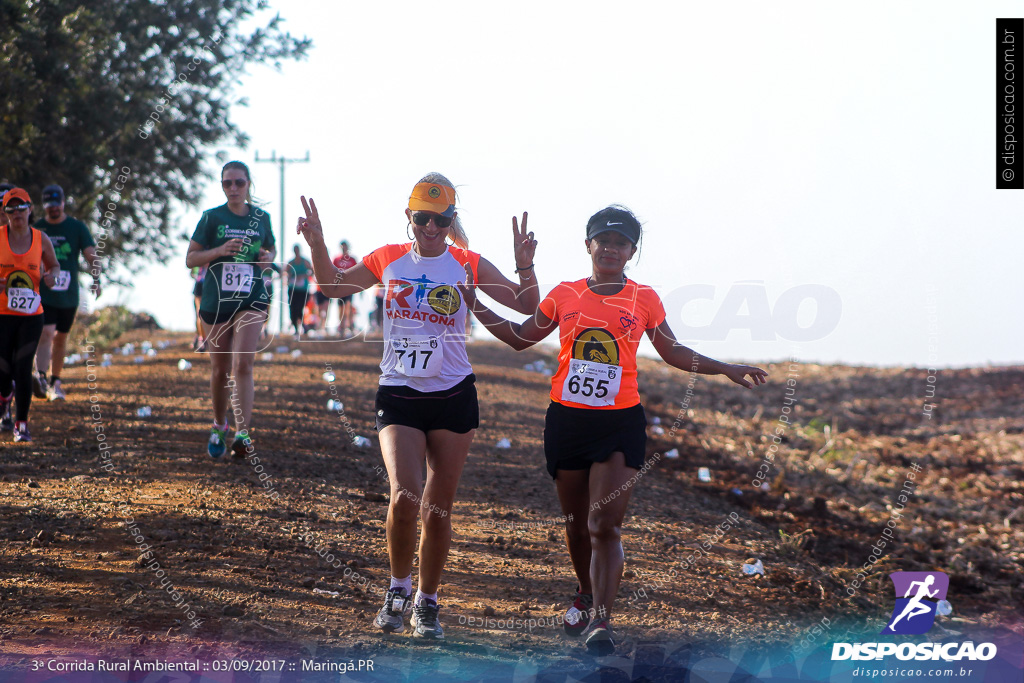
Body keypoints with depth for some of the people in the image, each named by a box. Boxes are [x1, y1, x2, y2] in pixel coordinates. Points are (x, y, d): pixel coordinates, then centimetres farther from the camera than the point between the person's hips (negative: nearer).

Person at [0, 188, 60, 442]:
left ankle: (21, 424, 5)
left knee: (23, 370, -6)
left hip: (31, 315, 1)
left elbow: (54, 264, 19)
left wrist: (51, 275, -4)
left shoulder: (41, 239, 3)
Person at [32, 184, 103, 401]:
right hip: (42, 293, -1)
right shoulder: (36, 228, 3)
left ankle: (55, 382, 23)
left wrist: (96, 279, -20)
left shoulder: (77, 227, 2)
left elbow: (91, 255, -4)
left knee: (61, 338, 11)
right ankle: (41, 378, -27)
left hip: (68, 295, 1)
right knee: (46, 333, -18)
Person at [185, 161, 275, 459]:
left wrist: (268, 257, -1)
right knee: (220, 370, 9)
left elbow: (271, 249, 23)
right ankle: (219, 427, 32)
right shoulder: (212, 217, -1)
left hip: (251, 301, 0)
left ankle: (243, 433, -24)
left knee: (243, 364, -17)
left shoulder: (261, 218, 6)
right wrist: (219, 250, -18)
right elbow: (190, 259, -1)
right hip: (216, 302, 0)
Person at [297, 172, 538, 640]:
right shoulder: (389, 260, 6)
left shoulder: (467, 265, 2)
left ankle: (427, 603, 21)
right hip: (398, 396, 0)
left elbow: (526, 305, 1)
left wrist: (525, 267, -18)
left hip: (454, 397, 0)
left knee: (438, 509, 4)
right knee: (405, 495, -19)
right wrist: (317, 245, 2)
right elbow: (333, 286, 18)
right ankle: (399, 588, 5)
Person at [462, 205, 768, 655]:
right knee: (576, 522, 14)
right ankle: (585, 596, 39)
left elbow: (673, 352, 14)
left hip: (620, 422, -2)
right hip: (567, 419, 2)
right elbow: (520, 338, 16)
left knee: (605, 526, -13)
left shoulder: (643, 299, 3)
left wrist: (725, 369, 6)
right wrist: (474, 304, 9)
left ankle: (601, 622, -16)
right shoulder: (565, 295, 5)